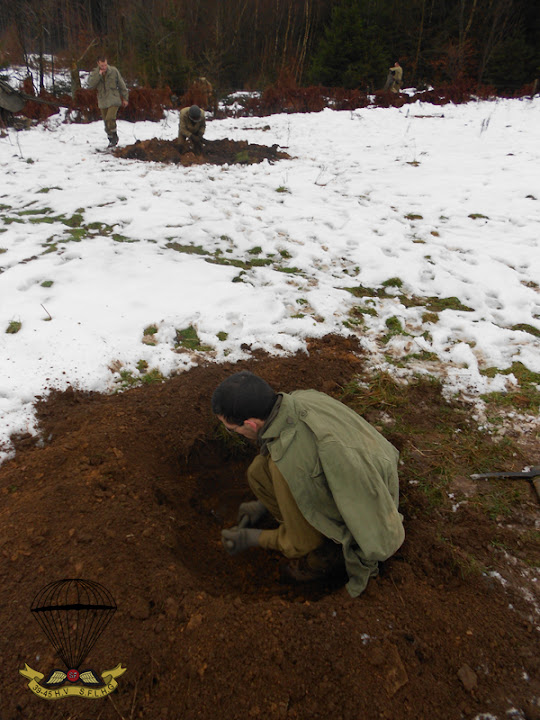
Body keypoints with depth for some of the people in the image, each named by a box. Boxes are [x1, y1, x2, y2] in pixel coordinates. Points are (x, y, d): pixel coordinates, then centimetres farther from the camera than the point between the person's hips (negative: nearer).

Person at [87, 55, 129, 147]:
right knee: (107, 123, 8)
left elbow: (121, 84, 6)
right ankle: (111, 140, 27)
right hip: (103, 102, 3)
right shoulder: (94, 73, -1)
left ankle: (114, 136, -2)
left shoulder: (114, 71, -4)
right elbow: (90, 85, -15)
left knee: (110, 119, -22)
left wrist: (125, 98, 9)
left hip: (114, 100, -3)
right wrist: (98, 75, -22)